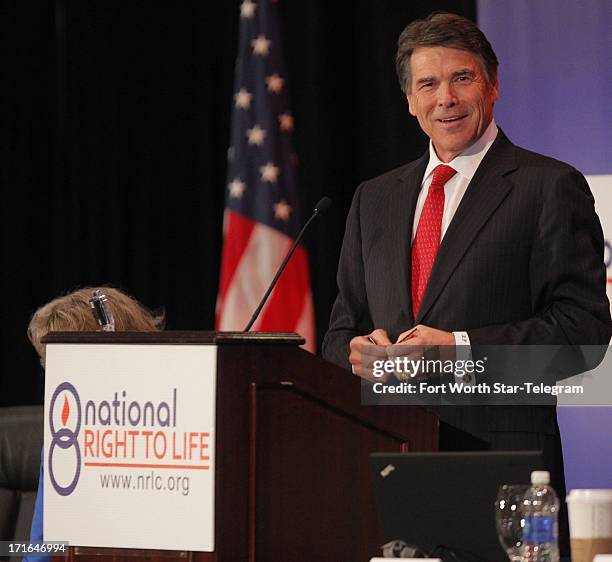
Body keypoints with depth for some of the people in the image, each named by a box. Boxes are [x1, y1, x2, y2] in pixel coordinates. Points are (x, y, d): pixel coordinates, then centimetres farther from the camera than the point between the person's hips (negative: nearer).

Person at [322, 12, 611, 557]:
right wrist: (356, 352, -2)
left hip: (501, 456, -4)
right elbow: (341, 330, 22)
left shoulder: (550, 188, 2)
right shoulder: (375, 199, 20)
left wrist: (463, 347, -15)